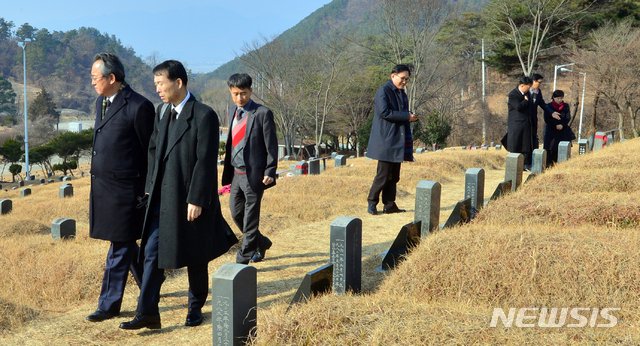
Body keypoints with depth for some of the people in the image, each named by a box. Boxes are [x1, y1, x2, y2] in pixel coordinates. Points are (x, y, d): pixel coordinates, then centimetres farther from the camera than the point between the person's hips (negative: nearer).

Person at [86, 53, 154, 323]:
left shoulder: (139, 107, -15)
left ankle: (109, 304, 8)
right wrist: (97, 177, 20)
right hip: (103, 187, 9)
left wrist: (148, 190, -8)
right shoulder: (101, 102, 12)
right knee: (126, 243, 18)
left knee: (120, 246, 0)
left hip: (125, 189, -9)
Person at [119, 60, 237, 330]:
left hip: (190, 198, -6)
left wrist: (196, 200, -18)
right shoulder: (162, 111, 10)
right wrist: (150, 187, 12)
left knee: (195, 258, 8)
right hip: (161, 197, 6)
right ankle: (147, 312, 7)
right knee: (152, 253, 2)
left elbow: (206, 162, -16)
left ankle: (195, 308, 25)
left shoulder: (204, 116, -13)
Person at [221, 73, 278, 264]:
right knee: (236, 213, 14)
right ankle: (261, 242, 35)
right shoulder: (232, 112, 11)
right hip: (236, 173, 7)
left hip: (254, 174, -7)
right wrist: (228, 171, 15)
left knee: (250, 216, 0)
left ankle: (243, 260, 7)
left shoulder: (263, 113, -11)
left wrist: (270, 172, -15)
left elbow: (271, 146, -10)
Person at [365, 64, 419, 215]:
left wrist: (410, 117, 4)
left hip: (398, 141, 9)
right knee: (383, 174, -8)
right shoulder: (383, 91, -9)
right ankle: (372, 202, 3)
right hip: (386, 140, -9)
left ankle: (389, 205, 13)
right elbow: (384, 112, -20)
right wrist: (406, 117, -18)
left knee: (394, 175, 8)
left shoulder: (402, 93, 19)